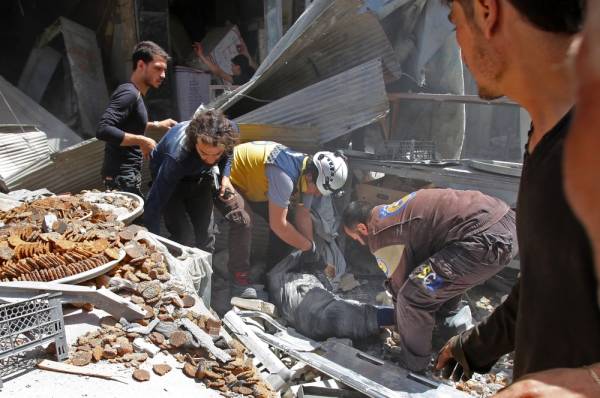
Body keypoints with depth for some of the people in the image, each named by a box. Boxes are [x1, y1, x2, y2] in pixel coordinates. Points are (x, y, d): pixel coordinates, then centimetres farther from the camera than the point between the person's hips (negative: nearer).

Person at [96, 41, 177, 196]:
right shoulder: (129, 93, -18)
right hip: (122, 176, -10)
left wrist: (156, 126, 16)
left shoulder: (135, 93, 12)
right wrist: (142, 141, -24)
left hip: (127, 173, 10)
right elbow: (103, 130, -29)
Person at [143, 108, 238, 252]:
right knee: (181, 233, -15)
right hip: (170, 178, -4)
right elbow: (154, 203, -39)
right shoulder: (177, 156, -44)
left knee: (206, 233, 3)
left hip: (200, 177, 4)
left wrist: (225, 176, -16)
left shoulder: (230, 131, -31)